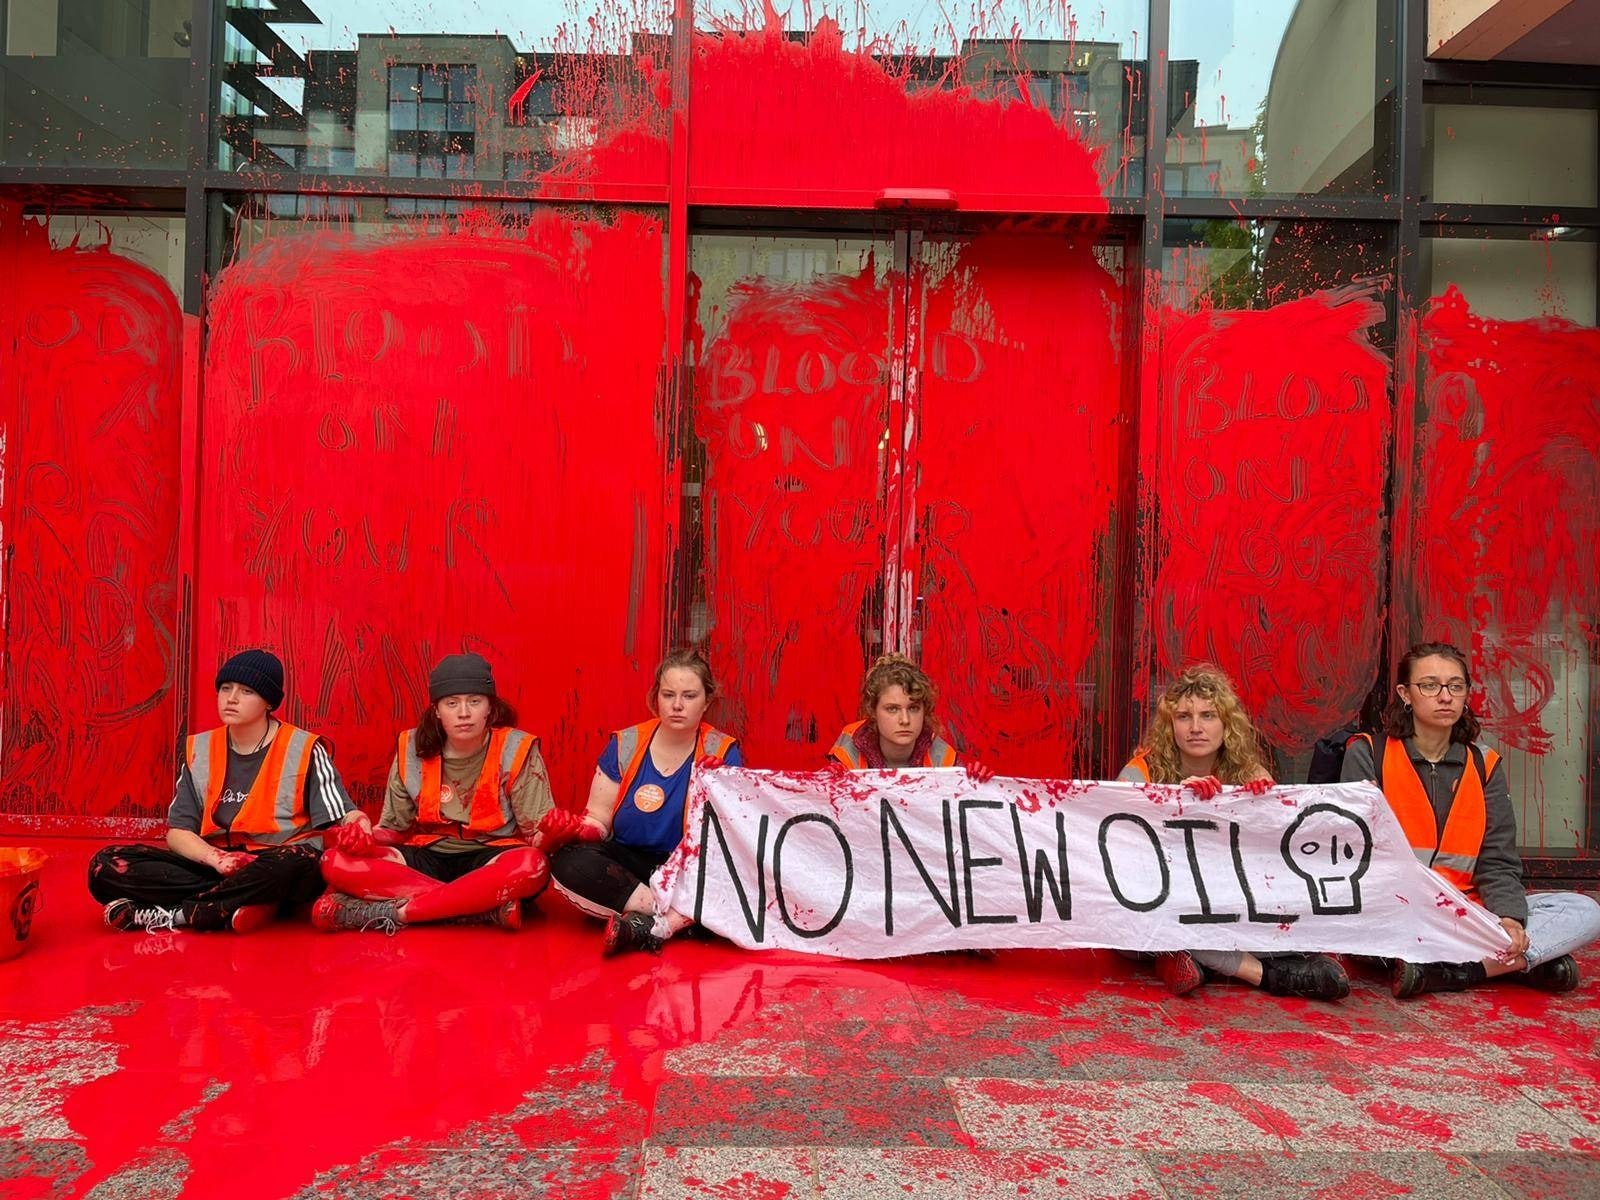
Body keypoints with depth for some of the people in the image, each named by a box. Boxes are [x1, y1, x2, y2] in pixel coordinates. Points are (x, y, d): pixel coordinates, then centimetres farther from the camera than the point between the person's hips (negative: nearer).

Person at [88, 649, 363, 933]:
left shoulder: (304, 750, -3)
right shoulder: (198, 749, 8)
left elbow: (342, 818, -7)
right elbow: (177, 831, 5)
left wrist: (358, 826, -33)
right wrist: (216, 858, -16)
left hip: (275, 867, -4)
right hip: (211, 866, 4)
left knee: (296, 863, -39)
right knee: (105, 865, -15)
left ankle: (163, 915, -25)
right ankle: (229, 907, -26)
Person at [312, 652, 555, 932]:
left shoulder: (515, 750, -9)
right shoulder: (413, 750, -1)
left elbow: (538, 832, -9)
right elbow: (395, 828, 8)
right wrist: (367, 840, -15)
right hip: (427, 860, 4)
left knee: (533, 865, -38)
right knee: (336, 861, -22)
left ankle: (396, 912, -28)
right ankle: (486, 906, -29)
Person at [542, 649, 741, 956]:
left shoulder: (722, 752, -4)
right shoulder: (625, 745, -1)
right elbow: (598, 819, 2)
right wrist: (578, 829, -21)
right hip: (626, 865, 2)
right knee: (568, 862, -29)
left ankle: (644, 927, -27)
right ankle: (682, 919, -24)